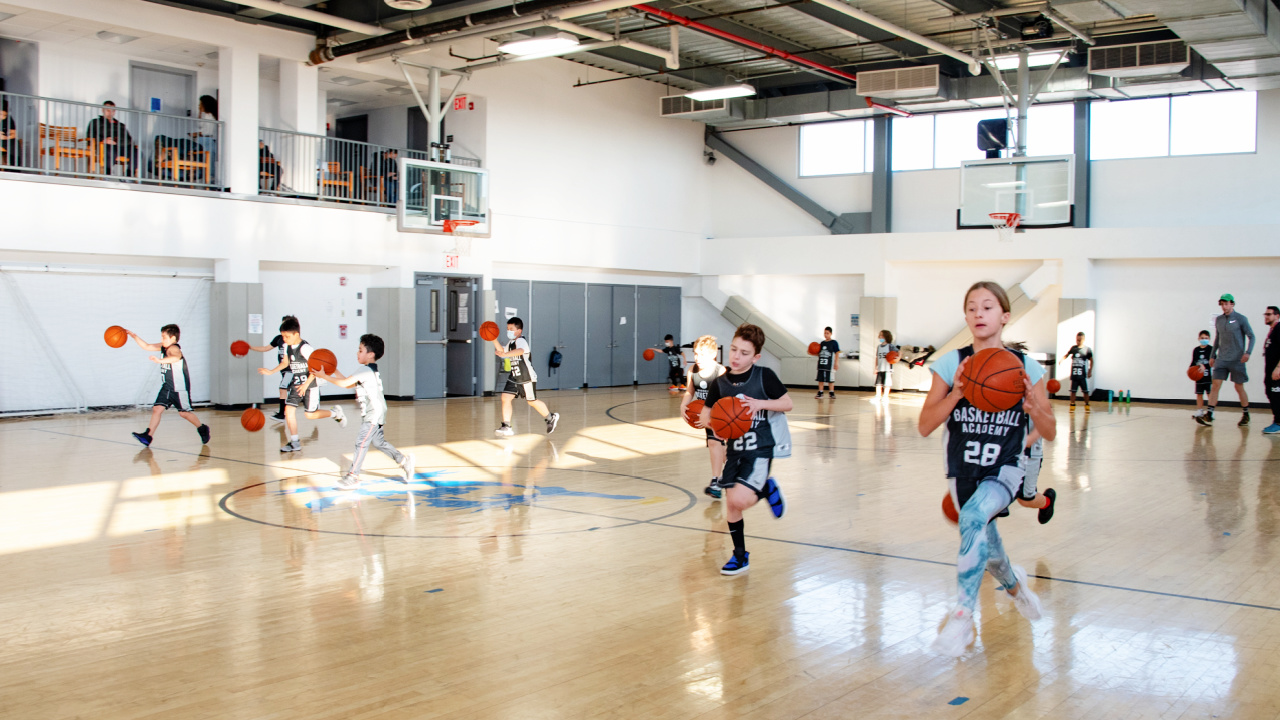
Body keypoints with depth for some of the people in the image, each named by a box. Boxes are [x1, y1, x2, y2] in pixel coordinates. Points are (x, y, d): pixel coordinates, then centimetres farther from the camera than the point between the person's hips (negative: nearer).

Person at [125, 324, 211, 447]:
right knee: (157, 409, -4)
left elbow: (176, 357, -46)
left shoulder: (174, 348, -22)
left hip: (180, 388, -8)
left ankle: (202, 429, 23)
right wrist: (134, 336, 8)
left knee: (184, 413, 2)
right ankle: (148, 436, -7)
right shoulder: (163, 347, 6)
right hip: (167, 387, 8)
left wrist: (160, 360, -61)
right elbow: (147, 346, 17)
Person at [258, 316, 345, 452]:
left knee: (310, 415, -3)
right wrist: (271, 371, 10)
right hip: (297, 384, 7)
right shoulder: (287, 347, 2)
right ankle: (295, 442, 2)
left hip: (311, 384, -7)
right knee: (289, 409, -6)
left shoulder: (305, 348, -22)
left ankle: (335, 412, 23)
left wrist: (306, 384, -26)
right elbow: (285, 363, 20)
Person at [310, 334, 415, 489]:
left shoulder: (366, 371, -16)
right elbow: (349, 384, 19)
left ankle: (353, 476, -8)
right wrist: (334, 371, 17)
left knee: (361, 441, -9)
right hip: (372, 414, 10)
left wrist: (324, 376, -9)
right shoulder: (371, 370, 15)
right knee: (378, 442, 16)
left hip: (374, 413, -10)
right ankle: (404, 460, 21)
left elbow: (344, 383, -18)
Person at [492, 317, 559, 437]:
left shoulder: (521, 341, -19)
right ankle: (506, 427, -5)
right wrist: (494, 340, 13)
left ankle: (551, 418, 28)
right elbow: (503, 351, 27)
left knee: (532, 401, 5)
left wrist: (505, 354, -57)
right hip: (514, 377, 8)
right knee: (505, 398, -7)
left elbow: (520, 351, -42)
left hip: (527, 378, -8)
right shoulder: (511, 342, 11)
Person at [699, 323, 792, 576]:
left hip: (760, 448, -5)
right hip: (735, 449, 5)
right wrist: (714, 421, -14)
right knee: (731, 506, 5)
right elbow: (705, 416, 9)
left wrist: (761, 403, -18)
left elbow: (788, 404, -3)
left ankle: (767, 489, 12)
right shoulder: (721, 383, 2)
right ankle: (740, 557, 22)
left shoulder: (764, 376, -8)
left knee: (739, 499, -20)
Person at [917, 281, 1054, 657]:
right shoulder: (951, 364, -6)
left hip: (1005, 470, -2)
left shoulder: (1026, 367, -5)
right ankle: (1014, 583, 52)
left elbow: (1049, 433, 0)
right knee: (985, 549, 14)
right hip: (962, 471, 2)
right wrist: (956, 392, -23)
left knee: (974, 516, -32)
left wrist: (1032, 405, -21)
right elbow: (925, 426, -9)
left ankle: (963, 615, -23)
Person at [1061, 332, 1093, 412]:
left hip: (1083, 375, -3)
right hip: (1074, 374, 3)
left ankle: (1087, 406, 17)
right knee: (1073, 391, 4)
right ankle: (1072, 406, 11)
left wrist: (1090, 371, -2)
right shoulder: (1073, 348, 5)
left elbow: (1091, 361, 4)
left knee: (1085, 391, 5)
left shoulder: (1087, 349, -4)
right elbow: (1066, 355, 18)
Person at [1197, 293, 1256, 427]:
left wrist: (1248, 352, -17)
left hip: (1237, 360, -4)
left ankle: (1245, 415, 20)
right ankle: (1208, 416, -11)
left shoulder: (1241, 319, -4)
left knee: (1239, 387, 4)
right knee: (1215, 385, -6)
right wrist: (1213, 356, 19)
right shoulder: (1218, 320, 10)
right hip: (1222, 359, 4)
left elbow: (1251, 337, -3)